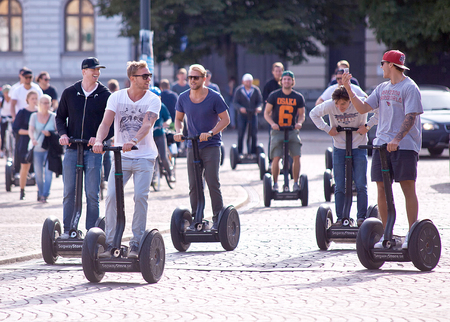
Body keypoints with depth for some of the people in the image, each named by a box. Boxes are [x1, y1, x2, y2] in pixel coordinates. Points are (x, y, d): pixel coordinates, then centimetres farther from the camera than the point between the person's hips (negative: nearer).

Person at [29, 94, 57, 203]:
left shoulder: (53, 116, 1)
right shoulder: (34, 116, 4)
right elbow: (31, 129, -9)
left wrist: (50, 133, -20)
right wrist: (32, 138, -30)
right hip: (37, 148, 2)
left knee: (48, 171, -14)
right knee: (38, 173, 6)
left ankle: (45, 195, -15)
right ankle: (40, 193, 25)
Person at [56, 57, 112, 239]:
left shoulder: (105, 95, 2)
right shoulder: (70, 93, 8)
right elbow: (60, 116, 16)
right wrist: (62, 133, -3)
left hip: (93, 150, -2)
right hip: (72, 149, 2)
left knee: (92, 194, -3)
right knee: (69, 192, 2)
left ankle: (91, 231, 4)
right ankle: (67, 230, 8)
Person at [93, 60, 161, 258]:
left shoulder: (153, 100, -4)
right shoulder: (116, 97, 0)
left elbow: (147, 125, -19)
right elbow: (106, 123, -11)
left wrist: (133, 141, -39)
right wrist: (99, 141, -32)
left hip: (144, 157, -1)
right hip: (121, 156, 1)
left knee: (140, 196, -12)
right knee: (111, 195, -9)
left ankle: (136, 244, -2)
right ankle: (109, 243, 0)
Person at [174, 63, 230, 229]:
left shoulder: (214, 97, -8)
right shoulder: (183, 98, 4)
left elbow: (225, 119, -5)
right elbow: (178, 118, 17)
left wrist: (210, 133, -19)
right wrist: (178, 132, -4)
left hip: (211, 146, -4)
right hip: (192, 146, 4)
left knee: (212, 183, -9)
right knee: (193, 186, 6)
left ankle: (218, 218, -2)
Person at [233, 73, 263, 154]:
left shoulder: (256, 90, 3)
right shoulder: (239, 90, 0)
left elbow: (260, 101, 5)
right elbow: (235, 102, -2)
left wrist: (259, 107, -18)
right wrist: (240, 108, -22)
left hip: (253, 114, 1)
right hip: (242, 115, -1)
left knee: (253, 134, -1)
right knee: (240, 134, -5)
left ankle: (253, 151, 8)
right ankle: (239, 152, 5)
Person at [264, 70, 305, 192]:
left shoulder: (298, 97, 6)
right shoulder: (274, 96, 2)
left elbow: (301, 114, 13)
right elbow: (266, 113, 4)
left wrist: (299, 122, -10)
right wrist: (272, 123, -14)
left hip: (292, 131, 1)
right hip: (277, 131, -1)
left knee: (297, 157, -9)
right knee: (276, 158, -11)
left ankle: (296, 183, 3)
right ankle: (275, 183, 2)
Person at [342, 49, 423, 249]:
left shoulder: (409, 87, -6)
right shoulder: (382, 88, 17)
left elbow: (410, 117, -14)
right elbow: (363, 108, 14)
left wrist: (397, 139, -25)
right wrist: (348, 89, 4)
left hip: (404, 145, -7)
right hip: (381, 144, 7)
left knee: (408, 188, -5)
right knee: (381, 189, 4)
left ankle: (412, 235, -4)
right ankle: (386, 234, 11)